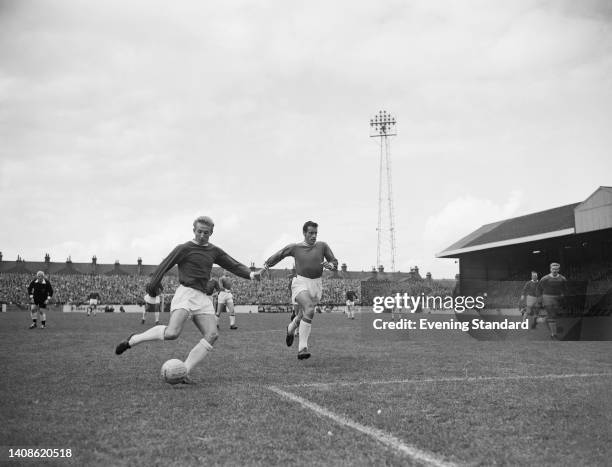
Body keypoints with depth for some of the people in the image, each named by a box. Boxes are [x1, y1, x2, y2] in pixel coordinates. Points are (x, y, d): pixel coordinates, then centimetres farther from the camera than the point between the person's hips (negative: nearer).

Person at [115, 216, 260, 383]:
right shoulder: (184, 248, 3)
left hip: (203, 298, 6)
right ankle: (133, 340, -4)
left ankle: (184, 372, -13)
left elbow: (234, 265, 17)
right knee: (172, 332, -25)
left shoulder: (214, 251, 18)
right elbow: (164, 266, 2)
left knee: (211, 335, -15)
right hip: (185, 293, -6)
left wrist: (250, 274, 0)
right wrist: (152, 285, -6)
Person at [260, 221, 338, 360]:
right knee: (309, 310, -27)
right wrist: (264, 268, 15)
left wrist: (330, 265, -17)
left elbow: (335, 263, 6)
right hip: (300, 283, -4)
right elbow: (277, 256, 15)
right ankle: (302, 348, -27)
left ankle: (291, 328, 53)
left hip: (316, 285, 4)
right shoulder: (295, 247, 1)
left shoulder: (322, 246, 4)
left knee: (305, 314, 17)